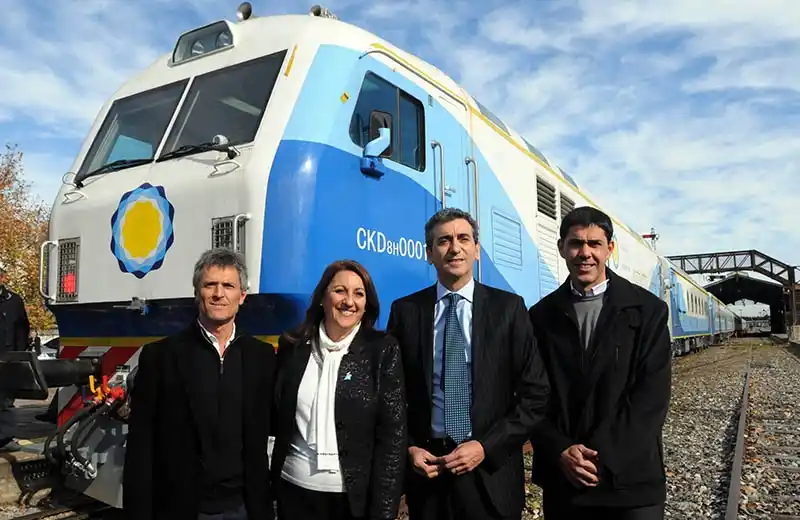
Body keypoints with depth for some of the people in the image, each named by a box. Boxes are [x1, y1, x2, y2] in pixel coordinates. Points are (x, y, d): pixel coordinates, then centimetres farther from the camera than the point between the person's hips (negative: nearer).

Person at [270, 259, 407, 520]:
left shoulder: (383, 349, -9)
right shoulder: (292, 345, -1)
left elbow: (393, 435, -9)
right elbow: (277, 418, 8)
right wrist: (269, 486, 1)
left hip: (355, 495, -2)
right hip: (294, 488, 3)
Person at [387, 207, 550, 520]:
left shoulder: (508, 308, -3)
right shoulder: (405, 310, 0)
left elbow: (535, 393, -4)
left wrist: (486, 447, -11)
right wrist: (408, 448, -6)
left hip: (491, 471, -1)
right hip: (426, 467, 1)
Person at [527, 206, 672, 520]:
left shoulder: (647, 310, -2)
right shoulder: (541, 315, 3)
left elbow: (652, 395, -7)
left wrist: (600, 456, -14)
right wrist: (560, 451, -12)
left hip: (630, 477, -1)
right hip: (561, 476, 2)